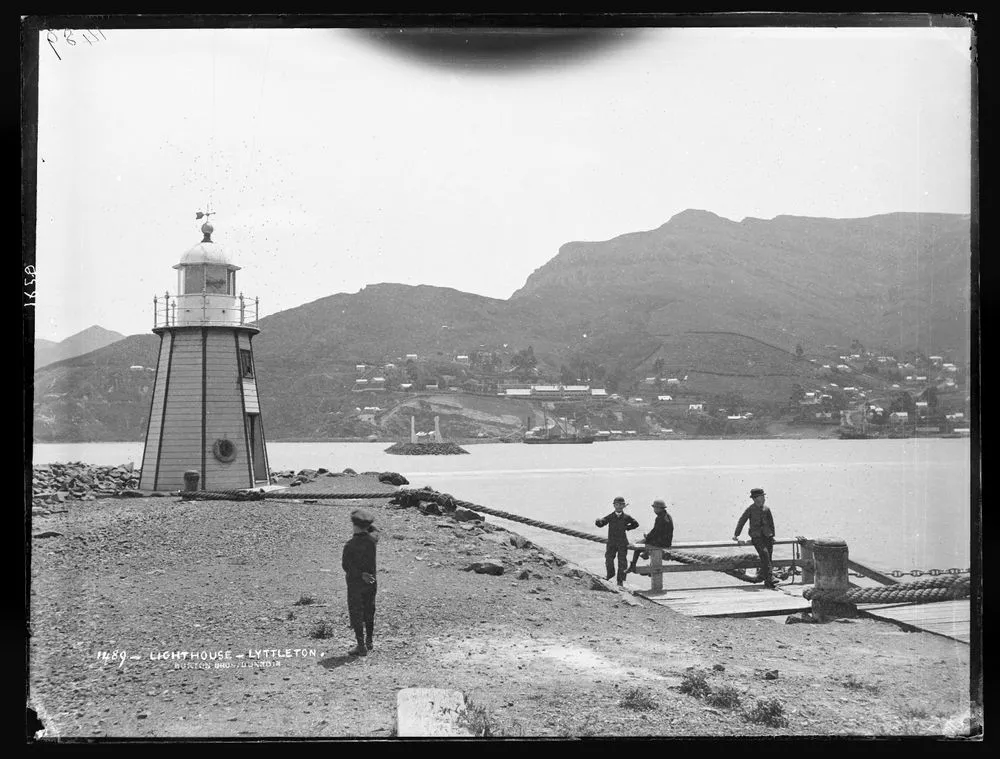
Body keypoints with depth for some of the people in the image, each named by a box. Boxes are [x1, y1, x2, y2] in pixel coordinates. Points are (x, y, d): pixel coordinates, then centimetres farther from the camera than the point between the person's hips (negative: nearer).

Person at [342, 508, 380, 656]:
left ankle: (362, 647, 3)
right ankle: (369, 642, 32)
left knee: (356, 614, 3)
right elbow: (374, 530, 17)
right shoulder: (372, 539, -7)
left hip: (356, 583, -5)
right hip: (371, 582, 5)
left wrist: (361, 575, -15)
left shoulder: (350, 545, -21)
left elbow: (346, 565, -21)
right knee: (369, 612, 19)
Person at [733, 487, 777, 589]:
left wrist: (772, 535, 17)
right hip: (756, 537, -4)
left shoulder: (766, 509, 9)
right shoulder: (750, 509, -2)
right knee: (765, 554, -22)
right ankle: (769, 579, -27)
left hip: (767, 536, 4)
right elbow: (741, 522, 3)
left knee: (768, 557, 0)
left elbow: (771, 523, 20)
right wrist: (736, 535, 2)